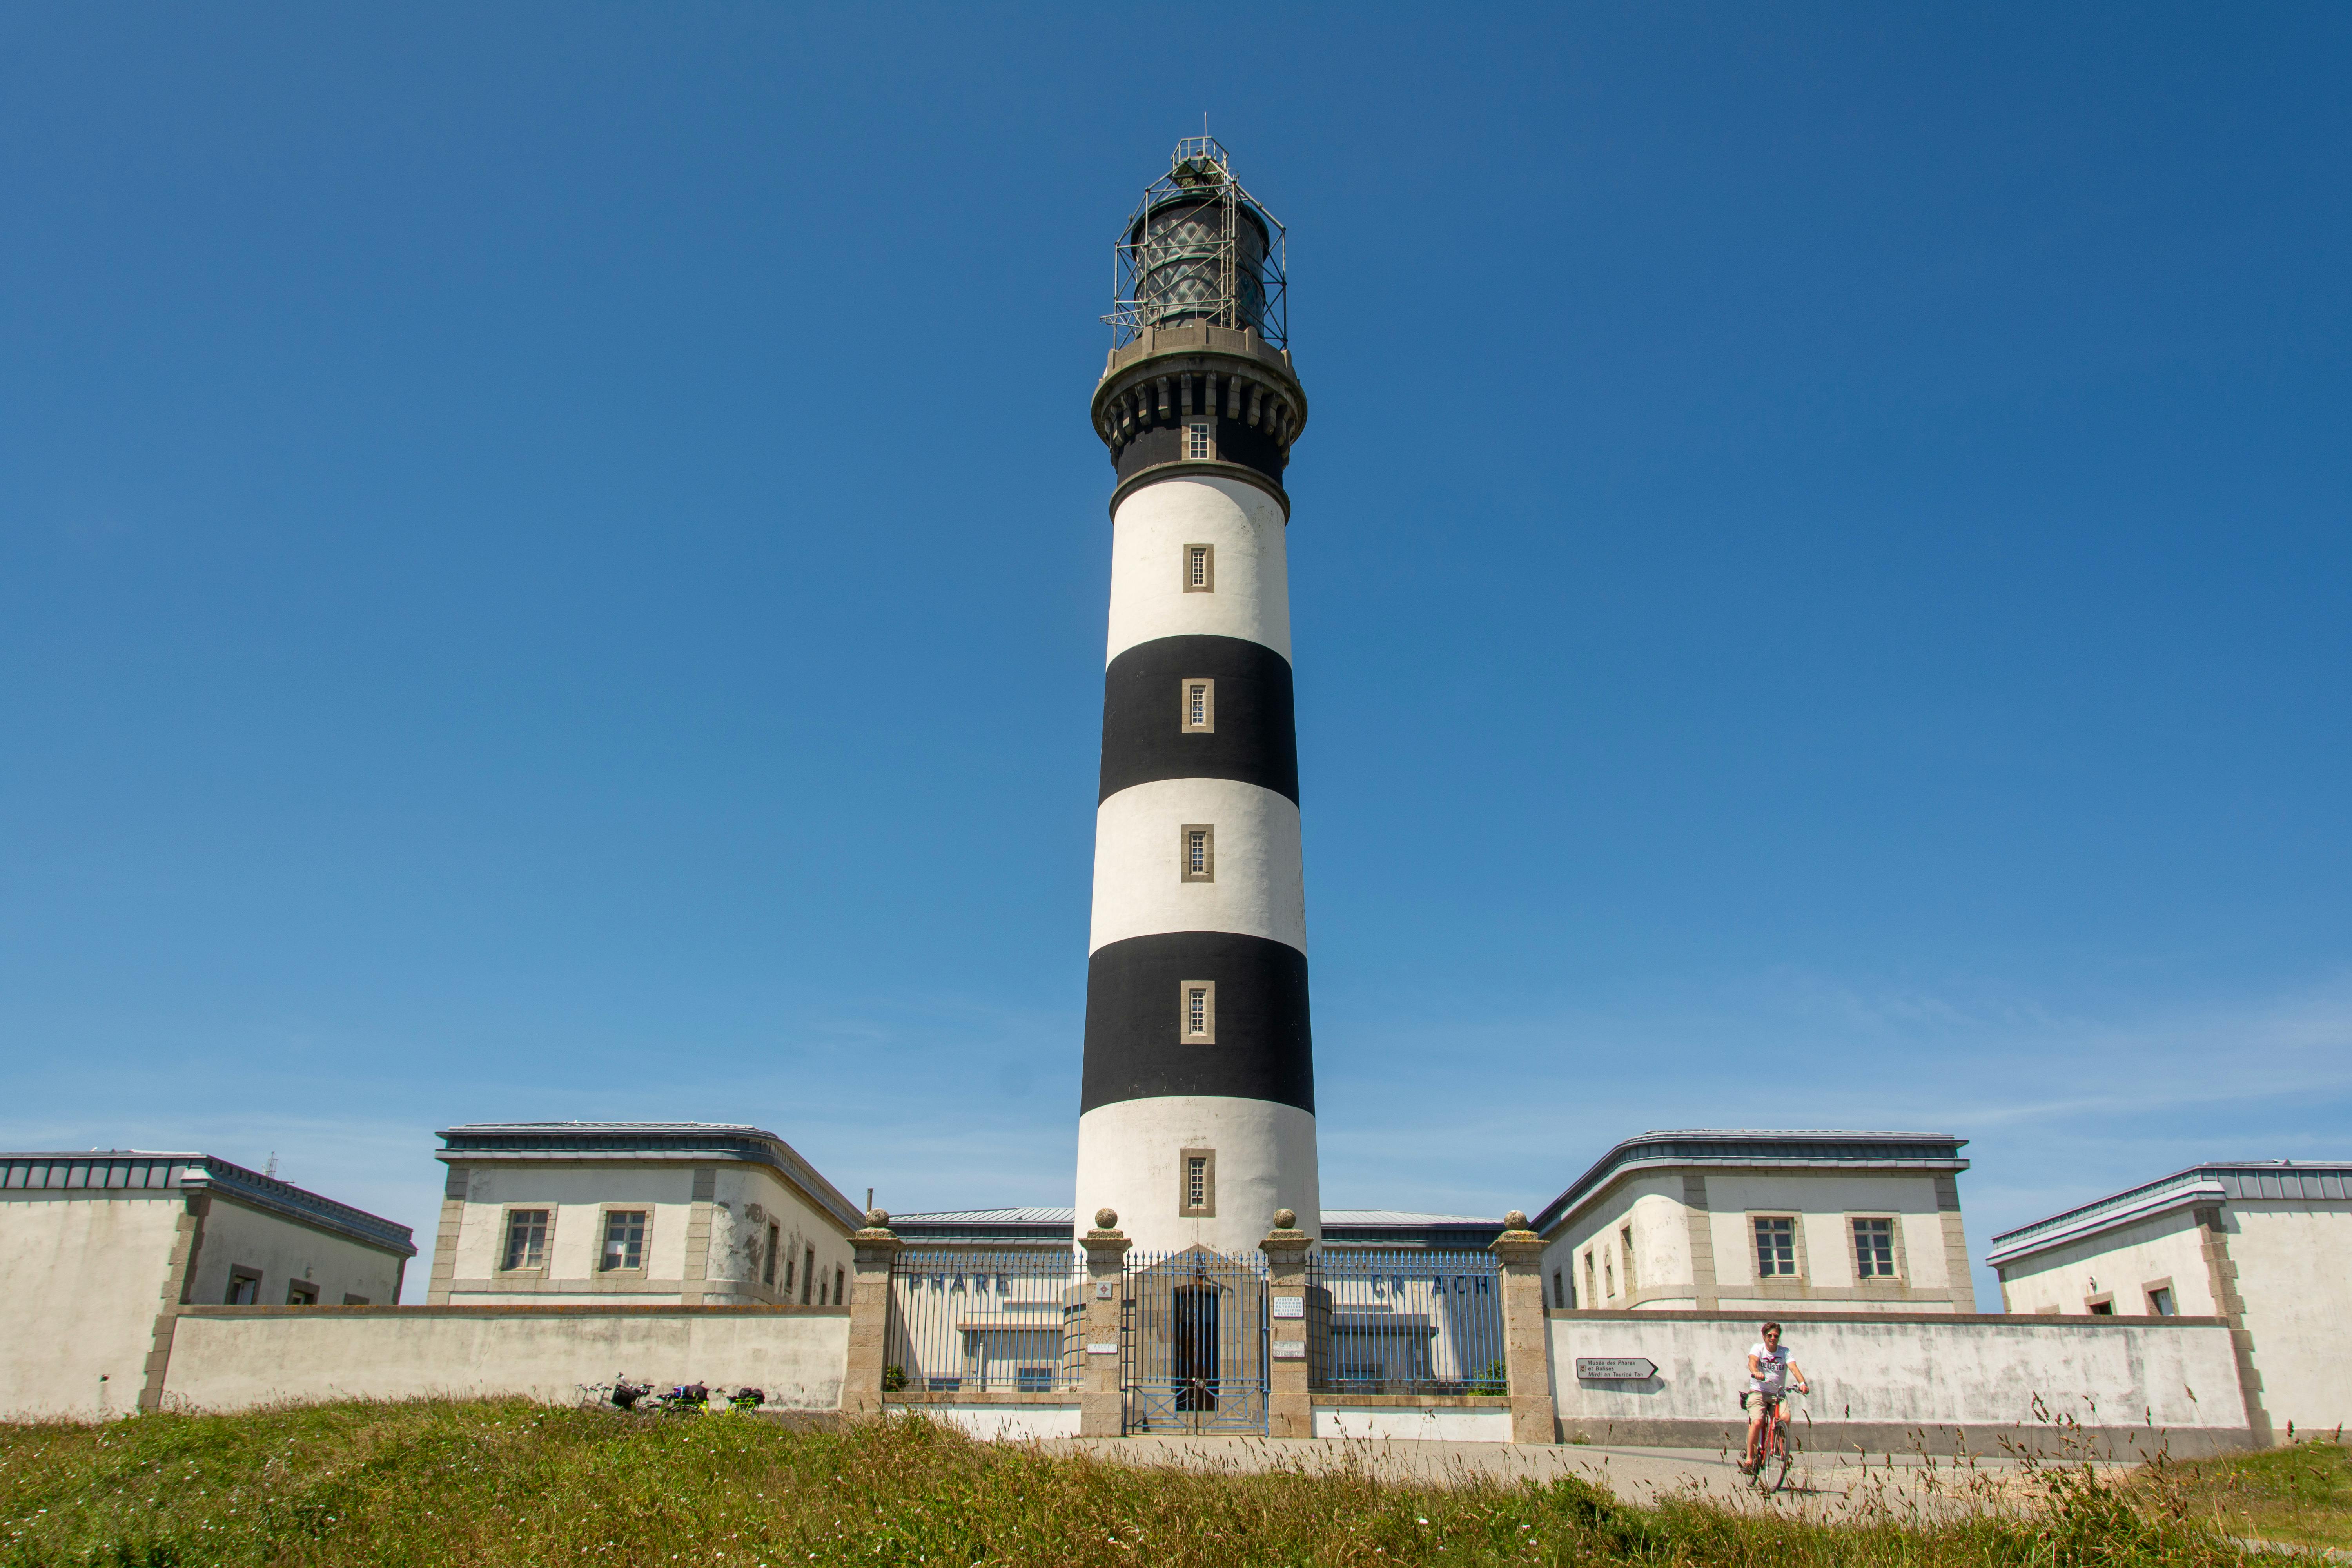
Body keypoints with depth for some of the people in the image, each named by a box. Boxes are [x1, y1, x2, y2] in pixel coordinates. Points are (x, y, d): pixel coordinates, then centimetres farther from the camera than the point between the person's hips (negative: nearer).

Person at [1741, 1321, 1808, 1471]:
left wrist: (1802, 1383, -33)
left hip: (1779, 1395, 2)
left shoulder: (1785, 1352, 5)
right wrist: (1756, 1373, -46)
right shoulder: (1758, 1348, -1)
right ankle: (1750, 1458, -9)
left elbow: (1794, 1368, -12)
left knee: (1785, 1419, -24)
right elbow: (1752, 1361, -22)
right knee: (1757, 1423, -22)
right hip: (1758, 1392, -2)